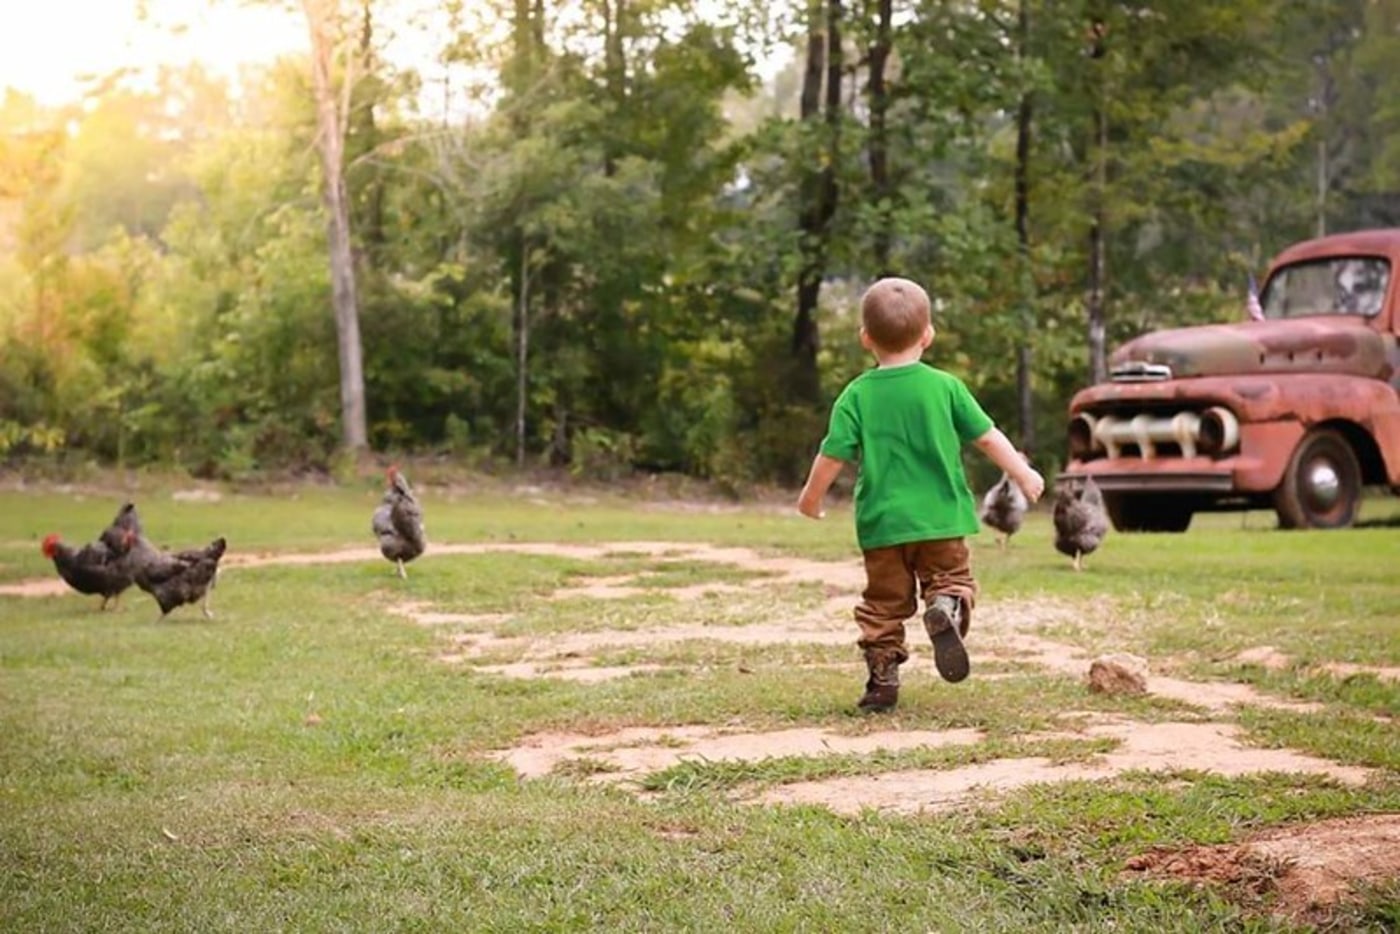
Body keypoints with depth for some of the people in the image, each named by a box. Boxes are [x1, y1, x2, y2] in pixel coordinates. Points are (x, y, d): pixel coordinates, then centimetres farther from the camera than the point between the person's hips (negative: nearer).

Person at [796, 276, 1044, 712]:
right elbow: (987, 436, 3)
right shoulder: (945, 386, -1)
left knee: (884, 603, 12)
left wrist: (811, 497, 12)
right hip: (942, 518, 0)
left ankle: (882, 678, 7)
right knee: (951, 579, 11)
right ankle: (947, 610, -22)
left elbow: (833, 455, -5)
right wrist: (1023, 474, 16)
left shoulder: (857, 395, -3)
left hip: (882, 521, 0)